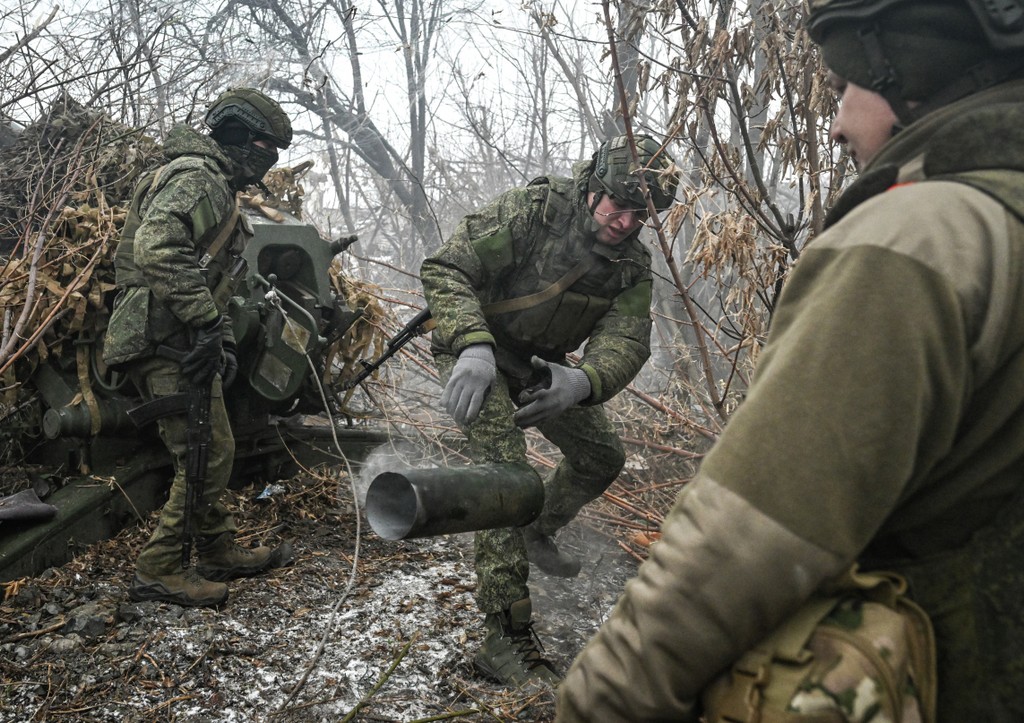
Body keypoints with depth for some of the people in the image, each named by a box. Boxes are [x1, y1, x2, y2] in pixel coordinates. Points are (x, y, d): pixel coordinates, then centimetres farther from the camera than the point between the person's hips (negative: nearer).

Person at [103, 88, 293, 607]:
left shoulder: (215, 187, 24)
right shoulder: (196, 177, -12)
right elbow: (157, 247, -29)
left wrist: (223, 340, 19)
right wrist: (208, 324, -28)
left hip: (180, 343, 11)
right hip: (167, 344, -11)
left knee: (214, 451, 17)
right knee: (207, 457, -6)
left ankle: (219, 552, 30)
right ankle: (157, 572, 4)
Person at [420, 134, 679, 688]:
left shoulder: (632, 264, -9)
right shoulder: (531, 211, -26)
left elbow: (626, 340, -21)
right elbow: (445, 269, -30)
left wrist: (581, 381, -44)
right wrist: (473, 346, -46)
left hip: (542, 365, 7)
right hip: (476, 353, -7)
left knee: (602, 459, 15)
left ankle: (538, 535, 44)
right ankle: (506, 643, -18)